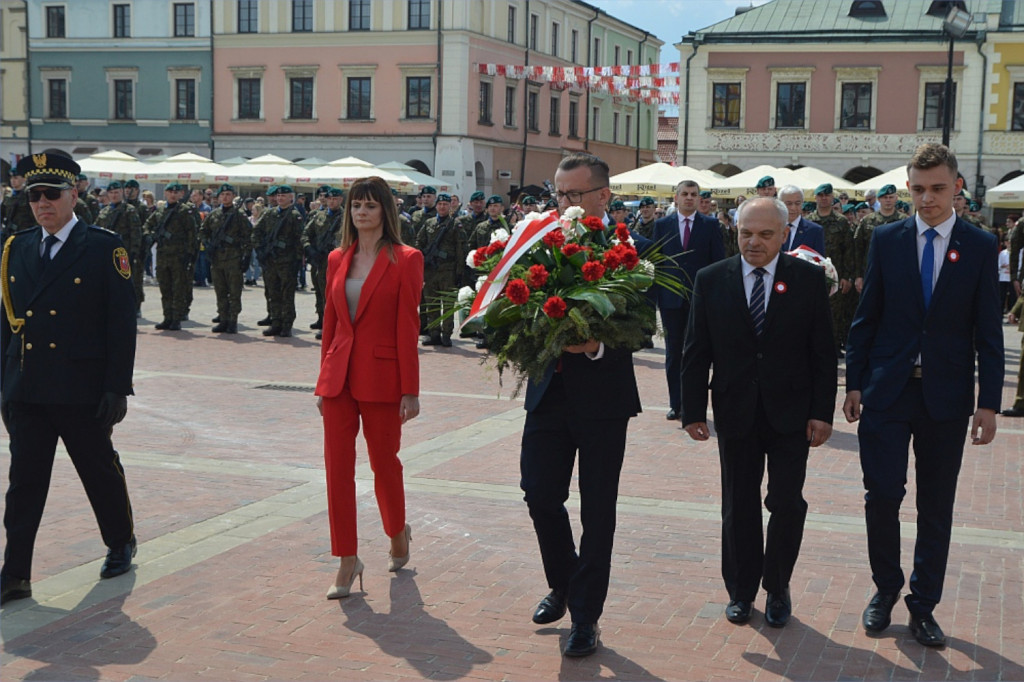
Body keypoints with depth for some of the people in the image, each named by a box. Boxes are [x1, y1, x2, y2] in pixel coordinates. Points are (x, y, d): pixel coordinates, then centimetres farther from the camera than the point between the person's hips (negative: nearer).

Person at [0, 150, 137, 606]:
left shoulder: (104, 248, -6)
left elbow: (122, 323, -8)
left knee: (101, 471, 12)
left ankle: (121, 543, 34)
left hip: (82, 392, -3)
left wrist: (117, 388, -12)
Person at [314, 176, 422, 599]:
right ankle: (347, 562, 9)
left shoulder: (405, 260, -6)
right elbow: (329, 322, 13)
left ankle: (398, 533, 37)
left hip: (381, 377, -4)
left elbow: (407, 328, -9)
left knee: (384, 462, 10)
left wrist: (410, 390, -10)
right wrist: (323, 382, 12)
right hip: (339, 376, 4)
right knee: (337, 466, 1)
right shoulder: (337, 259, 9)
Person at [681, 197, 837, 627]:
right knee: (738, 507, 10)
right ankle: (741, 590, 25)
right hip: (735, 413, 1)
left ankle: (777, 587, 21)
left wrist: (822, 412, -6)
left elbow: (824, 352, -1)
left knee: (787, 503, 1)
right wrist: (693, 410, -3)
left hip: (790, 413, -1)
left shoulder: (809, 280, -2)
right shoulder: (711, 280, 0)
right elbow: (696, 352, 2)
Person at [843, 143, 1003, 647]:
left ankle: (923, 605, 21)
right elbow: (865, 318, 5)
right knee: (882, 496, -1)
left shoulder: (980, 246, 0)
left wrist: (988, 403, -5)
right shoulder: (886, 240, 2)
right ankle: (886, 589, 21)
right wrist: (855, 383, 1)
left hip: (946, 397, 0)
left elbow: (988, 331, -1)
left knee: (936, 508, 8)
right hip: (887, 392, 0)